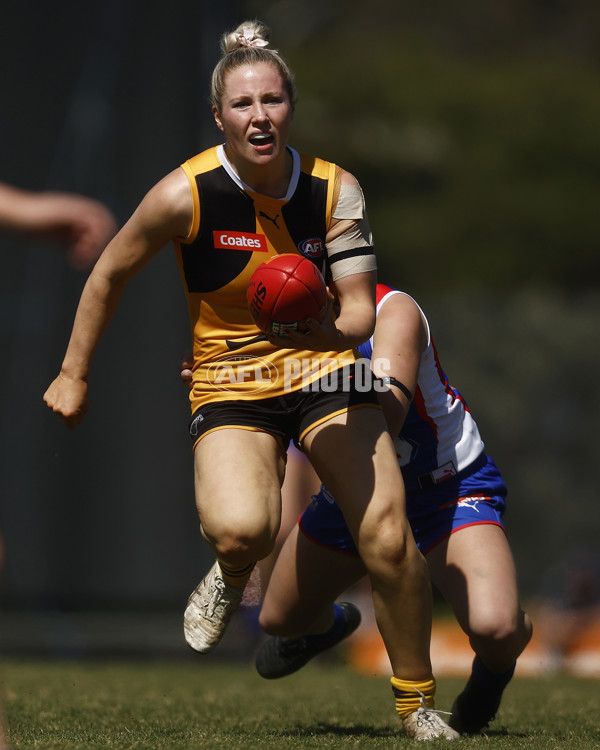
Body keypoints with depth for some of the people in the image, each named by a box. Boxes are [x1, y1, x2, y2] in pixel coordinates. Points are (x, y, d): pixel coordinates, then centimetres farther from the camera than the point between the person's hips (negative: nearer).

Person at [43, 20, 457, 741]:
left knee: (388, 538, -13)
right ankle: (230, 577, 11)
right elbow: (109, 274, 0)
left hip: (322, 364, 2)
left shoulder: (334, 188, -9)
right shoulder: (186, 193, -15)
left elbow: (362, 310, -9)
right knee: (240, 530, -30)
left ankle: (417, 705, 7)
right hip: (228, 380, -2)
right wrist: (73, 375, 6)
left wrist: (329, 328, -32)